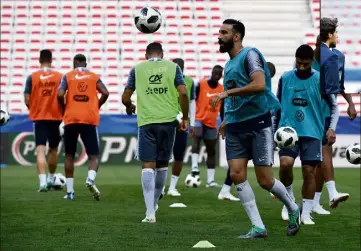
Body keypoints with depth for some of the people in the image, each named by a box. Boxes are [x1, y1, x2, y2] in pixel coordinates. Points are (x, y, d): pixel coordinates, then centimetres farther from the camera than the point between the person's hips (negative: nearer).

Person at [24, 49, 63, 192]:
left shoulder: (32, 77, -4)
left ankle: (43, 182, -21)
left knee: (40, 150, -6)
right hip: (55, 117, 1)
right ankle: (51, 180, 31)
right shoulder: (59, 77, -3)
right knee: (53, 150, 17)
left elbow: (27, 100, -4)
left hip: (39, 118, -1)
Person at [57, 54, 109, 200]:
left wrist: (64, 108, 9)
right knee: (93, 156, 3)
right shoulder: (94, 77, 8)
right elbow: (105, 93, -5)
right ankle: (90, 179, -26)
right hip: (89, 119, 0)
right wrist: (97, 106, 11)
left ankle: (70, 191, 11)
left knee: (69, 155, 13)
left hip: (71, 119, 0)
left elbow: (60, 95, -9)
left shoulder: (68, 76, 5)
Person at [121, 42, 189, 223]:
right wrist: (185, 118, 8)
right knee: (162, 164, 16)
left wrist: (129, 107, 33)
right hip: (168, 120, 1)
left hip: (146, 121, -1)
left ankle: (150, 212, -16)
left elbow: (125, 98, 10)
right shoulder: (173, 67, 9)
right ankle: (154, 204, 31)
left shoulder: (137, 69, 9)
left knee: (148, 165, -4)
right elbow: (183, 93, -2)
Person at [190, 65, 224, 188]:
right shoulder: (201, 85, -8)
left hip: (212, 123, 5)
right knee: (196, 138, -33)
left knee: (211, 151, 6)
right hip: (199, 119, -5)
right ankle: (194, 167, -42)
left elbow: (222, 108, 15)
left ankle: (210, 180, 9)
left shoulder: (222, 89, 6)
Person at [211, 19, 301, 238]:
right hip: (235, 128, 8)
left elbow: (259, 85, -25)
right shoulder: (229, 63, 17)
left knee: (265, 180, -6)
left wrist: (226, 93, -23)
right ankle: (258, 227, -1)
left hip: (258, 123, -8)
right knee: (237, 174, -7)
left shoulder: (249, 55, -9)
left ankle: (294, 209, 22)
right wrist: (227, 121, 19)